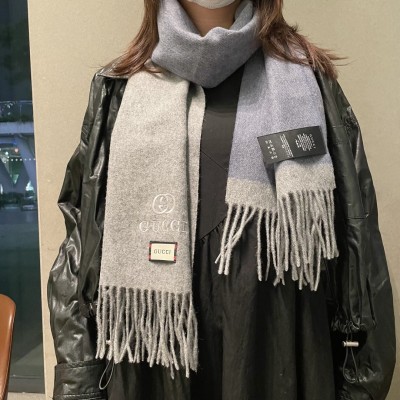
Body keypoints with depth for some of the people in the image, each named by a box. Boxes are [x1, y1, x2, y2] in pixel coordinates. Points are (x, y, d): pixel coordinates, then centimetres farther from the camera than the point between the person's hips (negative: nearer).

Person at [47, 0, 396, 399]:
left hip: (281, 353, 0)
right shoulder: (119, 88, 5)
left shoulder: (306, 80, 2)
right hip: (151, 352, 2)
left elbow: (355, 236, -1)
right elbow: (82, 237, 2)